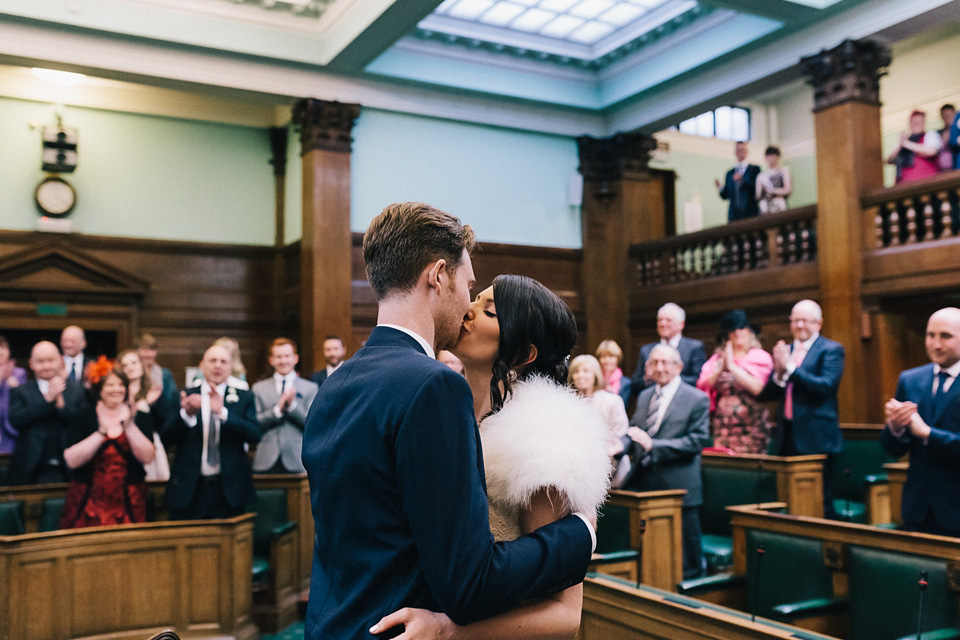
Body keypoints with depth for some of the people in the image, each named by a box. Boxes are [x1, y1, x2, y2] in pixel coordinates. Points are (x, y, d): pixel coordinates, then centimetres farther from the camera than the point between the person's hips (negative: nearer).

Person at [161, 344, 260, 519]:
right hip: (189, 491, 0)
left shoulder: (243, 398, 7)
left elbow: (255, 435, -7)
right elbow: (165, 440, -1)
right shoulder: (184, 397, 7)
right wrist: (186, 414, -20)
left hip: (228, 491, 0)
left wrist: (223, 412, -19)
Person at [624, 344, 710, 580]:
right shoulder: (644, 396, 12)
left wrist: (652, 444, -23)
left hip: (677, 488, -5)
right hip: (644, 484, 6)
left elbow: (697, 441, -15)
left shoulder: (697, 399, -7)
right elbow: (633, 430, 14)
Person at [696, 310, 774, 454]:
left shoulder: (761, 358, 3)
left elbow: (757, 388, -13)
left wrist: (732, 366, -8)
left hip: (750, 426, -3)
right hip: (722, 425, 3)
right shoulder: (718, 358, 13)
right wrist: (720, 368, -7)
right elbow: (703, 387, 4)